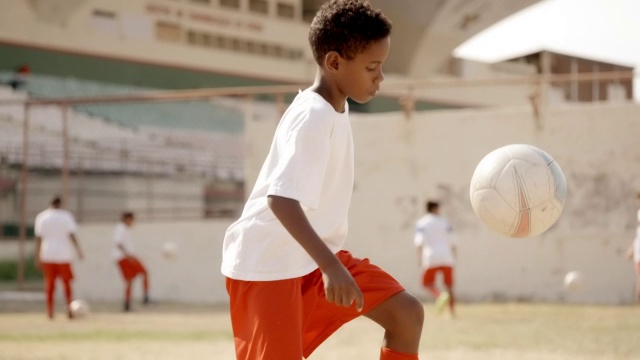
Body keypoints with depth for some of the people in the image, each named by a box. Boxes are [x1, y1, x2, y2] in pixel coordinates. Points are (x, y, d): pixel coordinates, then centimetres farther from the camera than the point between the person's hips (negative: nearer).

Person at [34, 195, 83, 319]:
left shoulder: (41, 217, 5)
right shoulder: (66, 216, -1)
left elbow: (38, 238, 3)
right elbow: (71, 235, -7)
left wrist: (38, 257, 6)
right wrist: (78, 250, -4)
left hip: (47, 255, 2)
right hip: (63, 255, -2)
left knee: (49, 284, 7)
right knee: (67, 283, 9)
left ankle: (50, 311, 3)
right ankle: (69, 308, -3)